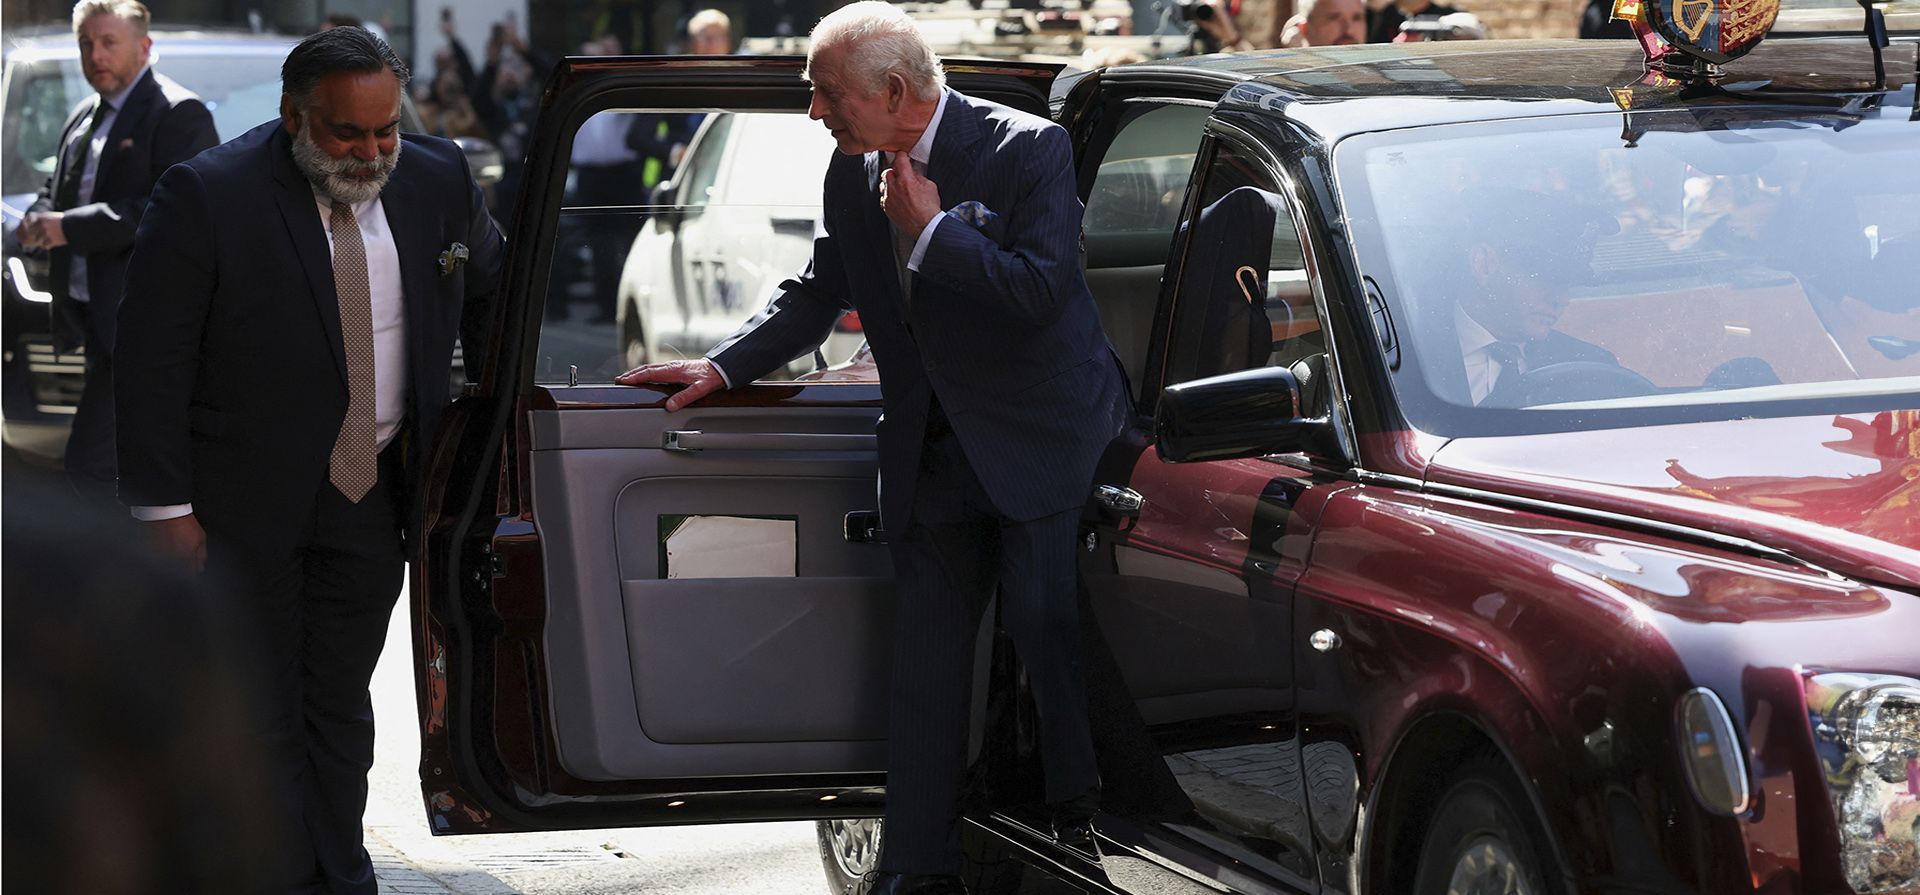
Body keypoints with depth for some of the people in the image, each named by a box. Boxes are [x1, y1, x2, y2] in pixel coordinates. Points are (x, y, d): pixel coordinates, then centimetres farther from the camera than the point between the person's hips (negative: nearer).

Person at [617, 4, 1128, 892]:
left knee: (1052, 637, -5)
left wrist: (930, 227, -19)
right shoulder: (853, 173, 6)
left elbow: (1041, 294, -23)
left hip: (1044, 447, -6)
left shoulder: (1028, 150, -14)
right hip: (933, 453, 6)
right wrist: (723, 365, 6)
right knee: (925, 659, 7)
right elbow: (816, 294, 18)